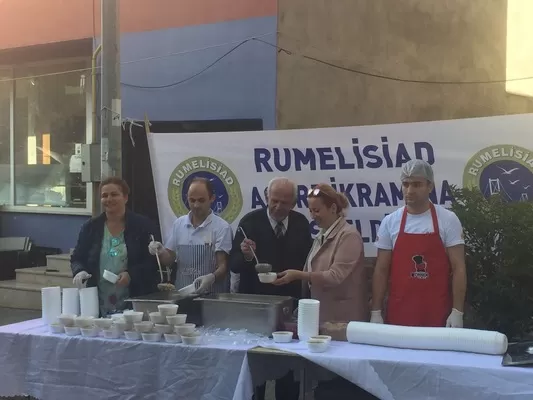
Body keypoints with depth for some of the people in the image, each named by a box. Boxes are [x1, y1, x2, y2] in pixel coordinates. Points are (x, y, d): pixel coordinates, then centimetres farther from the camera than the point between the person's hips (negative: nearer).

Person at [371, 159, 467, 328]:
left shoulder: (448, 220, -2)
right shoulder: (390, 222, 3)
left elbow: (458, 268, -3)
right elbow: (381, 270, 6)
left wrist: (457, 311, -8)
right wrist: (376, 311, 2)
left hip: (437, 314, -2)